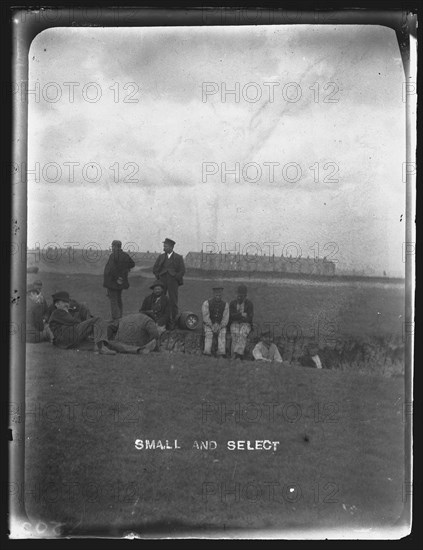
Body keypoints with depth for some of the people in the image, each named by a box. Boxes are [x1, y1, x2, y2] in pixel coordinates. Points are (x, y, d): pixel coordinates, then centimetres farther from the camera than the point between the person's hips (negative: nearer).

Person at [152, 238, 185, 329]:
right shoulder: (161, 257, 12)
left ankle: (173, 322, 4)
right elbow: (155, 269, 15)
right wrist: (158, 278, 5)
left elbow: (182, 271, 0)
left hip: (173, 281, -3)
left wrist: (175, 279, -5)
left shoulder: (178, 257, 2)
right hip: (162, 281, 3)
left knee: (173, 302, -2)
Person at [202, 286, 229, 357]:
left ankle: (222, 353, -39)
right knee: (209, 333, -30)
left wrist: (219, 327, -17)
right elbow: (206, 317, -8)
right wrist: (212, 326, -20)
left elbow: (225, 318, -1)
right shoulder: (206, 303, -2)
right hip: (208, 325, -1)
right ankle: (207, 352, -39)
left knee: (222, 333, -28)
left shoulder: (225, 305, 4)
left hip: (221, 325, 1)